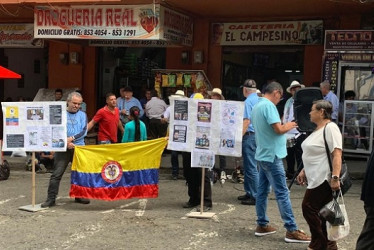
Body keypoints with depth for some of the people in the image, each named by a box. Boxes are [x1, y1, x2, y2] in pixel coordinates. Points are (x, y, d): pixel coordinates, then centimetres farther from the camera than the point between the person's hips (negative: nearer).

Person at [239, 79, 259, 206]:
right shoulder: (259, 100, 13)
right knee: (249, 166, 17)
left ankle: (255, 197, -4)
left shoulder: (248, 101, -12)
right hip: (258, 134, 9)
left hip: (250, 135, -9)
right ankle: (249, 193, 23)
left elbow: (246, 121, -20)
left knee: (251, 168, -6)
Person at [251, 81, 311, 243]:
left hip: (262, 154, 10)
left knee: (262, 191, 13)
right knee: (282, 193, -7)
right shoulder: (268, 105, -17)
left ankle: (262, 225, 19)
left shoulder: (257, 106, 13)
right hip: (271, 155, -10)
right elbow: (278, 129, -24)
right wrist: (289, 126, -4)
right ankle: (292, 231, -4)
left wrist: (284, 126, 15)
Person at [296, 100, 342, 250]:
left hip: (323, 179, -10)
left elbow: (337, 155, -22)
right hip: (316, 179, 10)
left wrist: (335, 177, -29)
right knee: (319, 213, 10)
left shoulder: (330, 128, -14)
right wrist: (304, 171, 23)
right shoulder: (318, 129, 17)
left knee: (309, 207, -7)